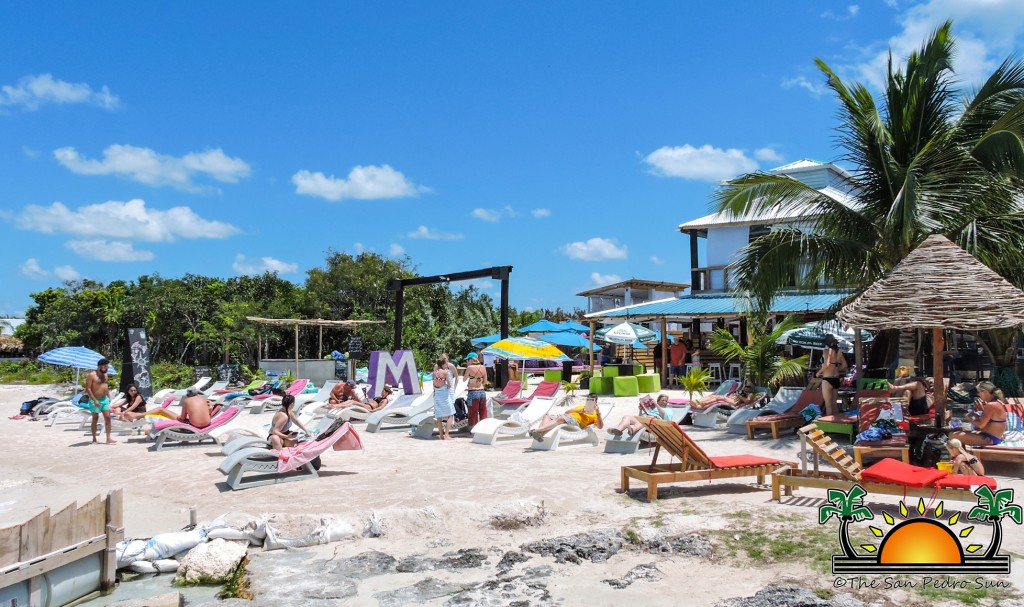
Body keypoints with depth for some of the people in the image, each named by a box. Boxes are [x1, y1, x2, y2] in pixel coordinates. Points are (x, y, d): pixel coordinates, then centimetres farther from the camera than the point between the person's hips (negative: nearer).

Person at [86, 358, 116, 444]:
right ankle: (94, 439, 12)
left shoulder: (105, 375, 11)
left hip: (105, 399, 6)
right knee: (95, 419, 2)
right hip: (95, 400, -6)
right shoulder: (92, 375, -11)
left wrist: (108, 397, 14)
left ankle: (108, 438, -1)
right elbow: (88, 389, -15)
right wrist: (94, 400, -19)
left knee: (108, 417, -1)